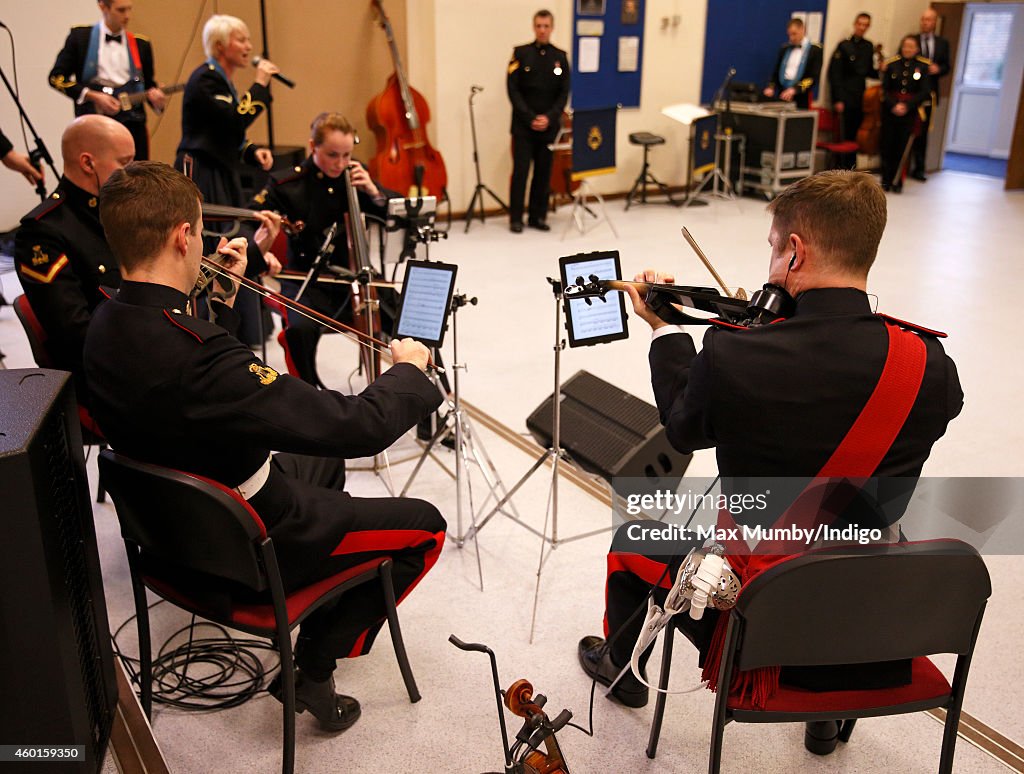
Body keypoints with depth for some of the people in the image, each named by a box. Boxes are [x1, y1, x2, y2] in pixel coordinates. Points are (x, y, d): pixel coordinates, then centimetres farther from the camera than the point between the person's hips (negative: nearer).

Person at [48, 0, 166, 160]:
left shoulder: (141, 44, 13)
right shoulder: (80, 36, 4)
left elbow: (148, 83, 16)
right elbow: (56, 77, 0)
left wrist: (154, 95, -8)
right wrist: (94, 96, -11)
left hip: (132, 122, 3)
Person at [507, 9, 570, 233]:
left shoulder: (560, 57, 8)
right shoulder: (521, 53, 1)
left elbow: (564, 93, 5)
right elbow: (513, 90, -4)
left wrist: (549, 117, -9)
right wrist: (530, 118, -12)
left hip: (549, 126, 2)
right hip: (523, 125, -2)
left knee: (544, 172, 4)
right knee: (520, 171, -4)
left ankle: (537, 216, 13)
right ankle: (515, 218, 4)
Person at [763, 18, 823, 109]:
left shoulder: (814, 50, -1)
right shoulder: (785, 48, 14)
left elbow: (814, 77, -9)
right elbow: (776, 71, 16)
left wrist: (795, 89, -21)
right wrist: (771, 87, -3)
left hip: (800, 99, -4)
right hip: (782, 95, 4)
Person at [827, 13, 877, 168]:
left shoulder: (868, 46, 12)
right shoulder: (844, 45, -3)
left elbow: (868, 72, 20)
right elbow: (834, 73, -6)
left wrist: (880, 71, -3)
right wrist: (837, 100, -12)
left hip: (860, 98, 5)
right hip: (845, 98, -5)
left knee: (854, 136, 5)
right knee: (843, 135, -5)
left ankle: (850, 167, 13)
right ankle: (840, 168, 2)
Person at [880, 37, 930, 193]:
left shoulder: (923, 66, 3)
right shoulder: (891, 64, 5)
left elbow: (924, 92, -1)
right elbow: (885, 89, 2)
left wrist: (907, 106, -13)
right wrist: (893, 105, -13)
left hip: (910, 112, -1)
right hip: (889, 110, 1)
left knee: (902, 147, -3)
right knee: (887, 145, 0)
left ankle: (897, 182, 4)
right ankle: (886, 181, 10)